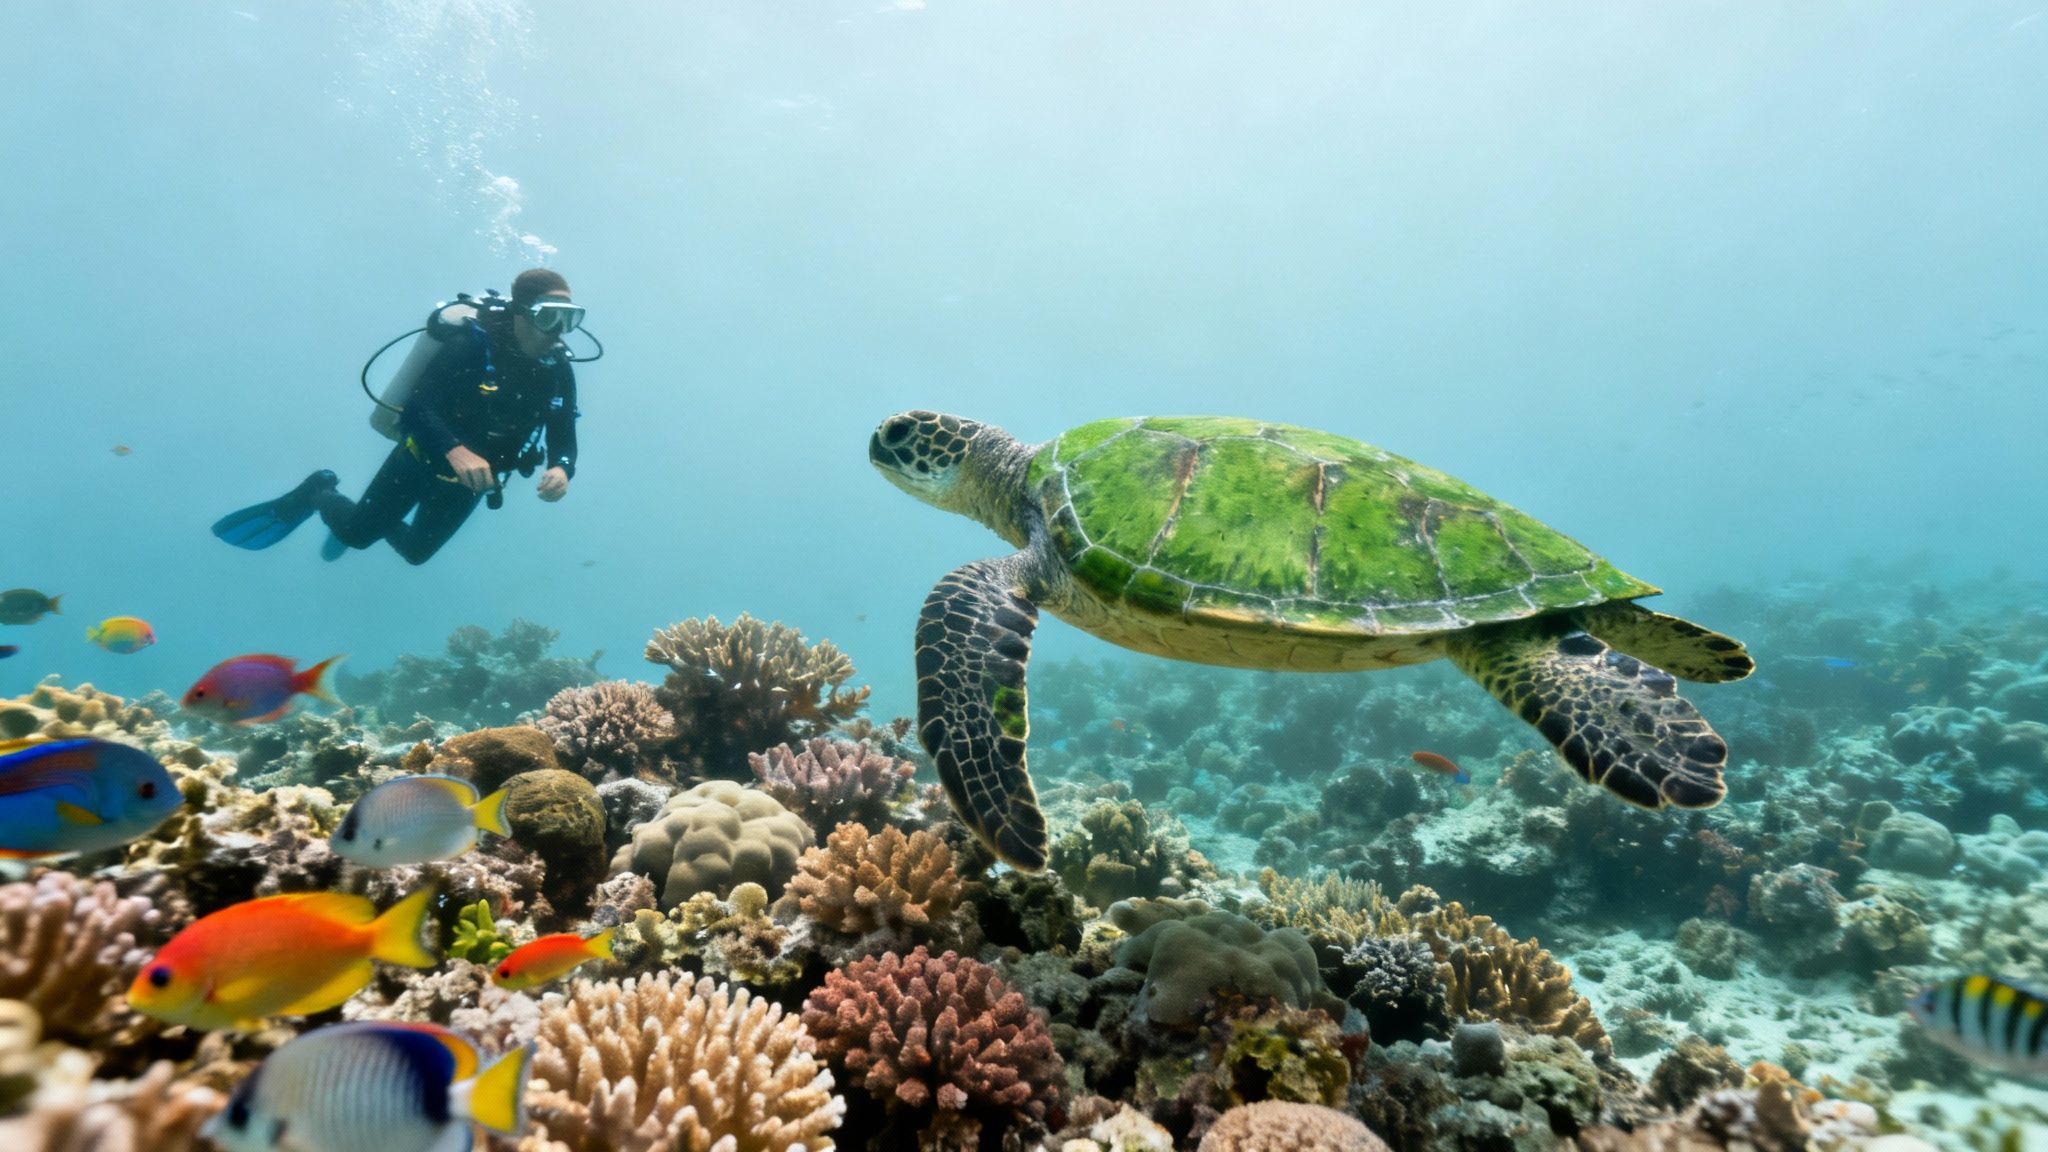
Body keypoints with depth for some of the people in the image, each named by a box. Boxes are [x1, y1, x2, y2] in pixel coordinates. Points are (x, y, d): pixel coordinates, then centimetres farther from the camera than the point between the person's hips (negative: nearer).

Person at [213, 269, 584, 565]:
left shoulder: (559, 372, -13)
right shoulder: (473, 344, -26)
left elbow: (564, 441, -11)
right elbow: (416, 409, -32)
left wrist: (560, 469, -35)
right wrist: (456, 452, -50)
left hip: (469, 482, 4)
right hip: (423, 460, -4)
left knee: (416, 552, 22)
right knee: (357, 533, 9)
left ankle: (384, 526, 54)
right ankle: (317, 493, 40)